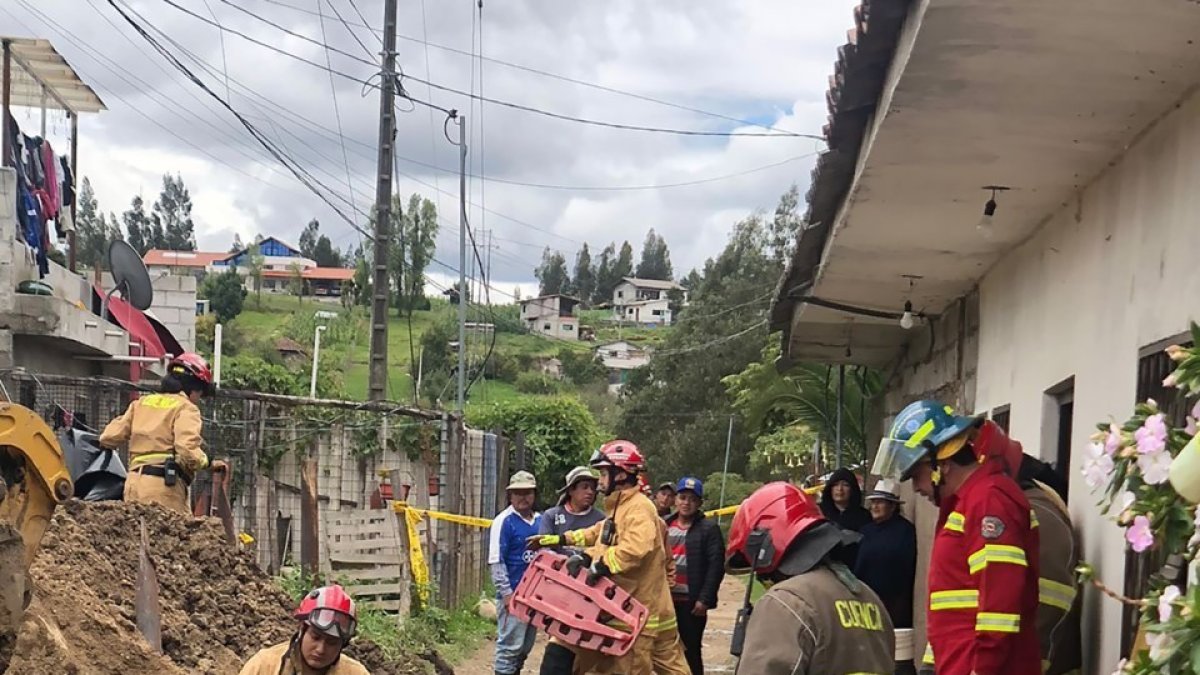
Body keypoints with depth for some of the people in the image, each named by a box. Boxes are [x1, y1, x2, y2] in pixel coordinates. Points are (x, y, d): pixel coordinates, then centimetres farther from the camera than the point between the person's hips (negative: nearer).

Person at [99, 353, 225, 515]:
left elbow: (109, 438, 16)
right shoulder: (186, 408, -2)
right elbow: (188, 450, -17)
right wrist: (208, 463, -2)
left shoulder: (141, 403, 19)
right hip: (164, 485, -7)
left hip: (134, 482, 7)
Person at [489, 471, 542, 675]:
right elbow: (496, 561, -13)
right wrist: (506, 593, -17)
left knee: (526, 646, 15)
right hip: (514, 594, -7)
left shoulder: (540, 521, 9)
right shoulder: (504, 521, -10)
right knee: (510, 645, -5)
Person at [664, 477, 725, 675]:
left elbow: (716, 566, -8)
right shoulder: (664, 525, 11)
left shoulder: (708, 529, -3)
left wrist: (705, 599, -15)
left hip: (691, 602, -4)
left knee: (691, 652, 3)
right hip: (664, 598, 4)